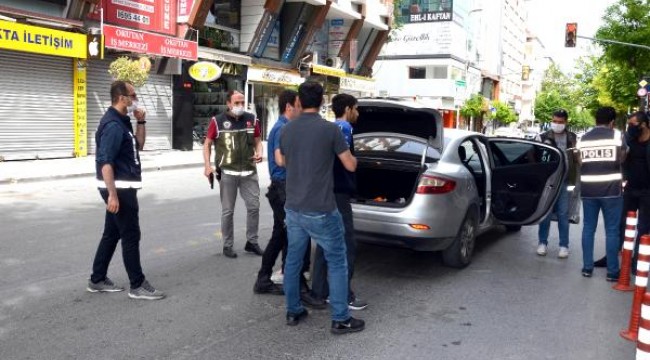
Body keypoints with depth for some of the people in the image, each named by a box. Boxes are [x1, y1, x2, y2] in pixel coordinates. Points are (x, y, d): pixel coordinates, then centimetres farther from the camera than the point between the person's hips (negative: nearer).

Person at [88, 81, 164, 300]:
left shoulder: (122, 121, 12)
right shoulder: (113, 125, -18)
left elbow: (138, 145, 20)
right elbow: (105, 162, -24)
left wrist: (141, 121, 7)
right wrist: (112, 195, -27)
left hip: (123, 187, 10)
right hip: (119, 189, -10)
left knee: (112, 234, 15)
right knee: (131, 236, -4)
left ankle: (98, 280, 25)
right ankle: (137, 286, 4)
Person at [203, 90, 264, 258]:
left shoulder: (251, 119, 5)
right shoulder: (217, 121, -2)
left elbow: (257, 141, 14)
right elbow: (207, 144, 4)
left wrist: (259, 153, -8)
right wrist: (207, 166, -7)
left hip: (249, 172, 3)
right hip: (227, 173, -2)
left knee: (254, 206, 5)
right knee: (227, 210, 6)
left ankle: (251, 241, 21)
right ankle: (228, 245, 18)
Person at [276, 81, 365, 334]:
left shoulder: (287, 129, 3)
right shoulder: (330, 129, -12)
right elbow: (350, 166, -5)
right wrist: (350, 155, 17)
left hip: (293, 208, 5)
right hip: (321, 210, -5)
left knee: (293, 260, 17)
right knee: (337, 262, 6)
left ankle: (293, 311, 26)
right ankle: (340, 319, 9)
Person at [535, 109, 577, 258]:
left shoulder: (573, 139, 9)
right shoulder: (542, 137, 5)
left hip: (565, 180, 1)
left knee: (563, 214, 4)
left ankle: (564, 245, 12)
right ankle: (542, 243, 15)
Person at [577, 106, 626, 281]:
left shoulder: (583, 138, 9)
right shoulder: (616, 135, -2)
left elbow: (580, 163, 11)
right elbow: (621, 159, 2)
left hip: (588, 189, 4)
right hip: (610, 189, -3)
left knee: (588, 228, 10)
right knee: (612, 230, 2)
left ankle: (587, 267, 12)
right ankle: (612, 271, 6)